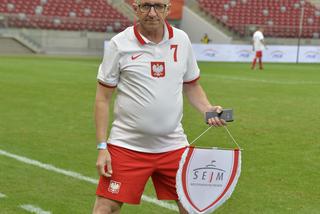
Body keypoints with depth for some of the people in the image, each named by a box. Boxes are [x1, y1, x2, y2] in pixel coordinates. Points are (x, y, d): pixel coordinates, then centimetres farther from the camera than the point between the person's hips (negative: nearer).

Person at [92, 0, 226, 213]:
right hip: (126, 146, -3)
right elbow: (103, 98, -3)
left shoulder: (182, 40, 4)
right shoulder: (119, 44, -6)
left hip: (173, 146, 3)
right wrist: (102, 147, -8)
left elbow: (191, 85, 17)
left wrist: (207, 109, -3)